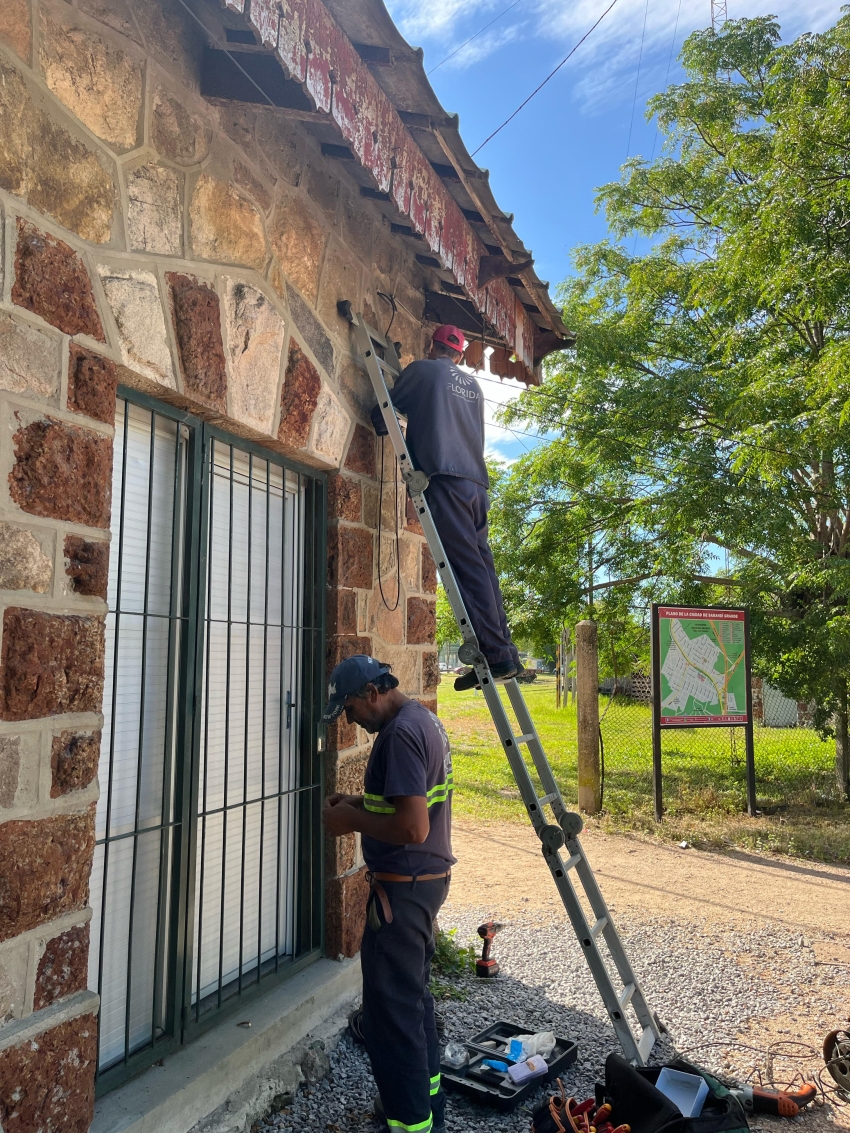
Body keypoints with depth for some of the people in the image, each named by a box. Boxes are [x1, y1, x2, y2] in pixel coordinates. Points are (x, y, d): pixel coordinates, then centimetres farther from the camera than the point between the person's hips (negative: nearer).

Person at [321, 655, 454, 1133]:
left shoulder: (399, 733, -23)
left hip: (403, 886, -11)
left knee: (391, 1008, 2)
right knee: (415, 994, 22)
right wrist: (361, 802, 9)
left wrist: (353, 820, -15)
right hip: (430, 878, 11)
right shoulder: (425, 718, 8)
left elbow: (412, 828, -28)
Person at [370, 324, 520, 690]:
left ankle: (496, 655, -16)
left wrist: (383, 426, 35)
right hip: (476, 482, 6)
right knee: (481, 568, 6)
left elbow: (385, 411, 12)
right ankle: (505, 653, 5)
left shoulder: (421, 369, 9)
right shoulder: (472, 384, 25)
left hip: (445, 478, -6)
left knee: (467, 568, -12)